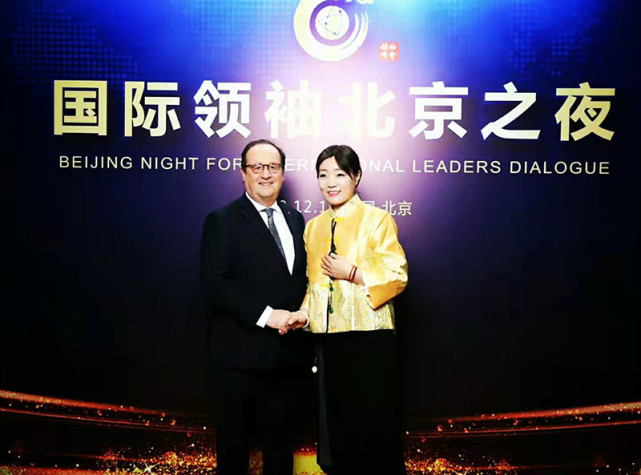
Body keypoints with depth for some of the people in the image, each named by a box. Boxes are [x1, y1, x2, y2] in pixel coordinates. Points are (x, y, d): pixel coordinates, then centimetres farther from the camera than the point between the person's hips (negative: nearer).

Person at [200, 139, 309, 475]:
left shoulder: (295, 219, 12)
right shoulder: (222, 221, -6)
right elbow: (214, 286, -15)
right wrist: (266, 315, -21)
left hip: (284, 354, 5)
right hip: (240, 355, -5)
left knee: (281, 445, 17)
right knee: (234, 446, 10)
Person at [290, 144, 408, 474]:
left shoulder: (376, 219, -4)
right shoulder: (313, 227, 13)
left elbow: (397, 274, -10)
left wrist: (351, 272, -17)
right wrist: (304, 311, 2)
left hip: (368, 339, -5)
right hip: (328, 339, 5)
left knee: (373, 425, 2)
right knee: (335, 424, 13)